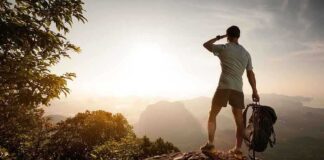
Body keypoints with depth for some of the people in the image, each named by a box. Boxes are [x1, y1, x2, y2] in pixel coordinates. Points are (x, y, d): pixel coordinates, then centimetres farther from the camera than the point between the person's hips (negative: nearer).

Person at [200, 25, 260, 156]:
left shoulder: (224, 48, 0)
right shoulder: (246, 53, 14)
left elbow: (206, 45, 14)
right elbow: (250, 74, 13)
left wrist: (218, 37, 24)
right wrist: (254, 91, 16)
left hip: (224, 87, -4)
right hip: (238, 89, 5)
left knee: (212, 115, 7)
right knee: (239, 119, 11)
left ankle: (210, 144, 3)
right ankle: (237, 148, 17)